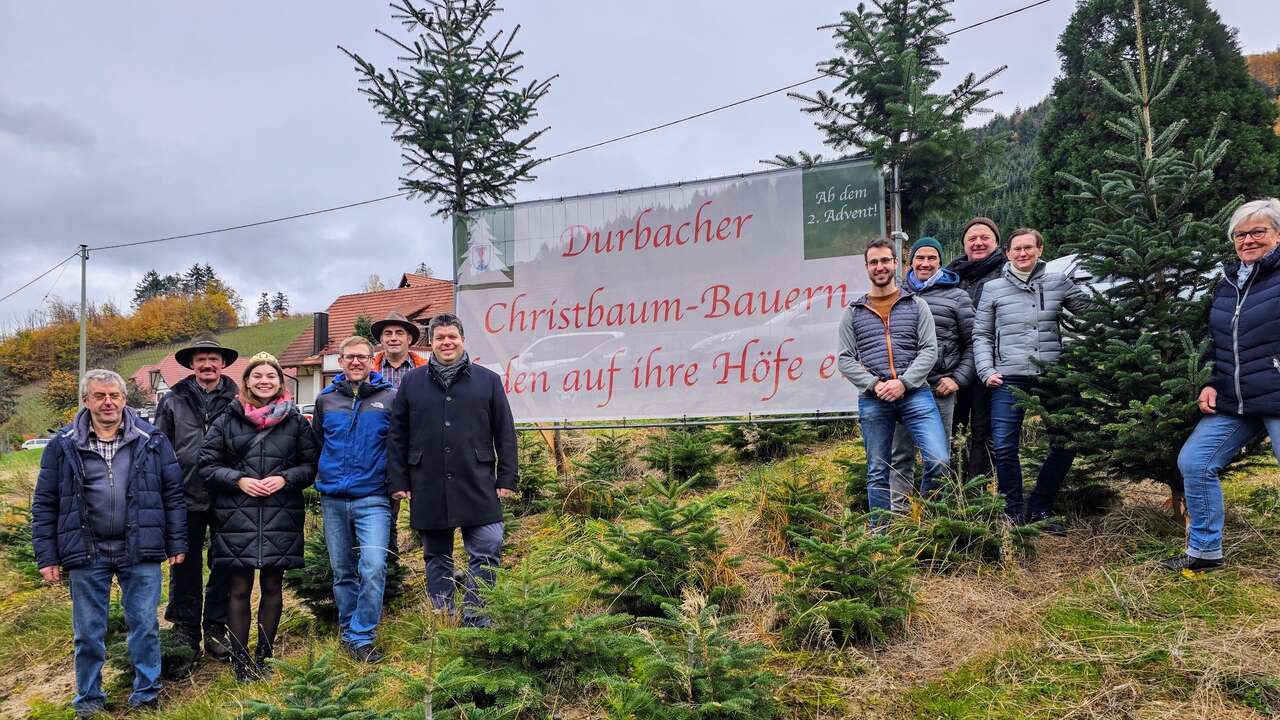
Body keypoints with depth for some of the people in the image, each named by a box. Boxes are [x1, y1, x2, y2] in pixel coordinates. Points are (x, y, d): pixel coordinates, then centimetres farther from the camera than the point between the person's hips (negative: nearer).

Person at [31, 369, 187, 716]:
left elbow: (173, 496, 6)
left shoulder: (152, 441, 3)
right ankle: (89, 700, 25)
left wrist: (176, 544, 2)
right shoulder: (63, 446, 3)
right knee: (88, 633, 10)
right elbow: (44, 506, 6)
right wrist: (47, 557, 2)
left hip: (140, 552, 0)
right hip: (86, 555, 0)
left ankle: (146, 695, 20)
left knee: (145, 627, 6)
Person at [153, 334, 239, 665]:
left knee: (224, 567, 10)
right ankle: (185, 636, 18)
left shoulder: (236, 400, 1)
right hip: (186, 499, 0)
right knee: (185, 570, 7)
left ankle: (216, 631, 23)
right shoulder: (173, 400, 3)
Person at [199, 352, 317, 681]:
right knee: (239, 589, 3)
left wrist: (285, 478, -11)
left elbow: (311, 465, 7)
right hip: (237, 518, -1)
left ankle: (264, 654, 22)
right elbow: (207, 465, 4)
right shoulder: (227, 421, 3)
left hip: (281, 518, 1)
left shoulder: (296, 422, 5)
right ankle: (240, 658, 13)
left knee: (272, 586, 10)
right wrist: (238, 480, -11)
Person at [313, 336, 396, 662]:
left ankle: (361, 637, -4)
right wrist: (324, 476, 14)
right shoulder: (326, 399, 7)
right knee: (342, 572, 11)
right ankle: (349, 632, 25)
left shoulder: (390, 397, -2)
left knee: (373, 569, -15)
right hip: (333, 500, 3)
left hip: (373, 499, -3)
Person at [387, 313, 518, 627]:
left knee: (486, 552, -5)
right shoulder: (411, 382, 9)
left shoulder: (488, 380, 6)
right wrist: (398, 481, 2)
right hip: (428, 488, 1)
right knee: (437, 559, 11)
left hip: (477, 486, -1)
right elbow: (397, 436, 9)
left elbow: (505, 434, 6)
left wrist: (507, 479, 0)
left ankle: (475, 621, 7)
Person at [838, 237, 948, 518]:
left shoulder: (917, 305, 10)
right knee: (878, 473, 6)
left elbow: (929, 350, 2)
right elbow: (846, 359, 6)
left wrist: (903, 383, -12)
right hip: (872, 400, 1)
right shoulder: (853, 312, 12)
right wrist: (874, 384, -9)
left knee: (940, 461, -13)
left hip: (914, 393, -1)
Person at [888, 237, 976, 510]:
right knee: (901, 453, 4)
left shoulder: (957, 297, 7)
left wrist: (959, 379, -4)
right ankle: (897, 512, 9)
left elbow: (972, 342, 6)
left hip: (941, 387, -1)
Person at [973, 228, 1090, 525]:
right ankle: (1014, 515, 8)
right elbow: (981, 335, 9)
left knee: (1066, 445, 4)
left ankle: (1039, 511, 19)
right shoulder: (993, 289, 7)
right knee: (1005, 448, -6)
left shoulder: (1059, 283, 9)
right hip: (1009, 379, -1)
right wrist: (986, 371, -3)